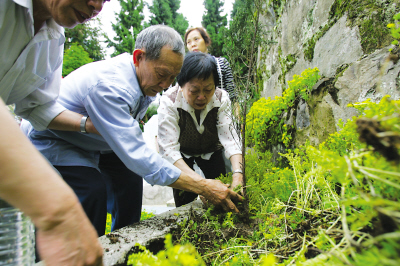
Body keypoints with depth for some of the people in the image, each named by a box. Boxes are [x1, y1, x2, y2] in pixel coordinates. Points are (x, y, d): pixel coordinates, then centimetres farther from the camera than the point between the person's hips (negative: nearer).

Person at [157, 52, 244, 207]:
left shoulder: (221, 99, -25)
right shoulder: (169, 102, -33)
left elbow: (229, 138, -31)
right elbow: (169, 149, -39)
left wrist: (237, 174, -48)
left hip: (210, 150, 3)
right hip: (181, 153, -2)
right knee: (185, 201, -11)